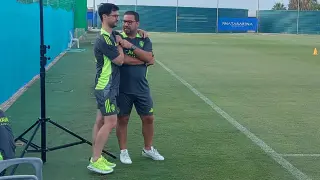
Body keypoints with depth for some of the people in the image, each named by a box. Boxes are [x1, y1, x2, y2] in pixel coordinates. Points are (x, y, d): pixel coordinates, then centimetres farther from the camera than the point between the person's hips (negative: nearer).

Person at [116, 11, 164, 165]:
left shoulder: (144, 39, 4)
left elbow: (149, 58, -13)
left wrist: (131, 46, -21)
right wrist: (143, 60, -13)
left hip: (141, 88, 3)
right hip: (122, 88, -3)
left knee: (148, 118, 11)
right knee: (122, 119, 8)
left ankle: (148, 149, 29)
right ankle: (123, 151, 23)